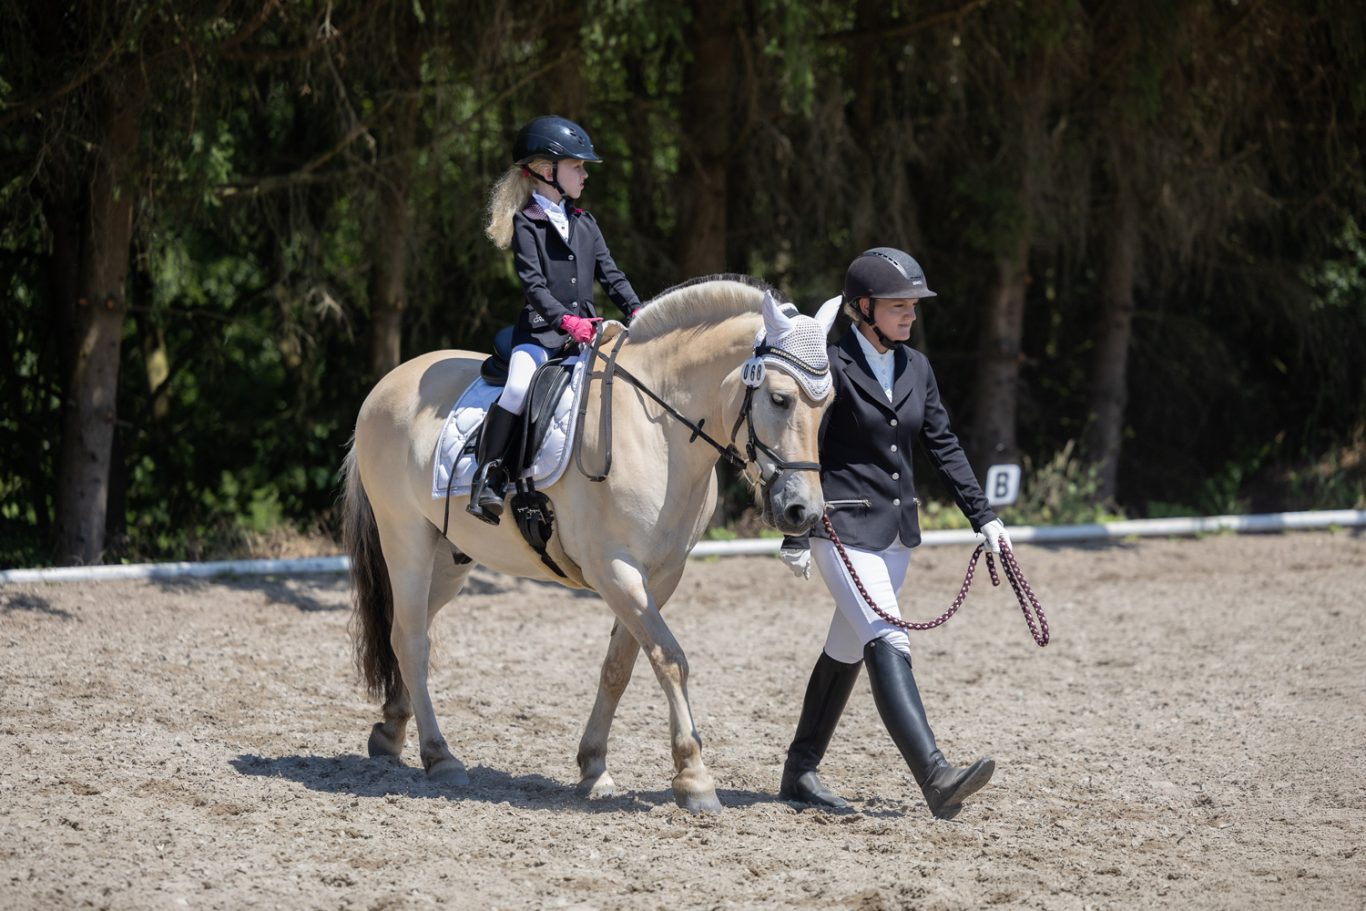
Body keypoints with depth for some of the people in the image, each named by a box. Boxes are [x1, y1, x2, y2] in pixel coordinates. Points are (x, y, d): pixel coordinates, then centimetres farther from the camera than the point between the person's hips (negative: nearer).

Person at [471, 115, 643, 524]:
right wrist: (565, 320, -26)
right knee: (520, 386, -31)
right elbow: (533, 283, -12)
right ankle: (487, 475, -25)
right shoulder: (526, 223, -1)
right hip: (541, 329, -6)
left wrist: (635, 310, -3)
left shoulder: (584, 223, 18)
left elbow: (609, 273, 15)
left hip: (586, 328, 6)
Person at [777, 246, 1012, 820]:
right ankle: (936, 778, -30)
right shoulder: (832, 367, -11)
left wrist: (983, 518, 6)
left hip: (896, 529, 8)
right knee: (887, 644, -18)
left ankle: (800, 772, 27)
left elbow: (942, 447, 13)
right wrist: (796, 537, -12)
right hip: (844, 528, -8)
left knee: (847, 651, 15)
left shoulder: (916, 368, 10)